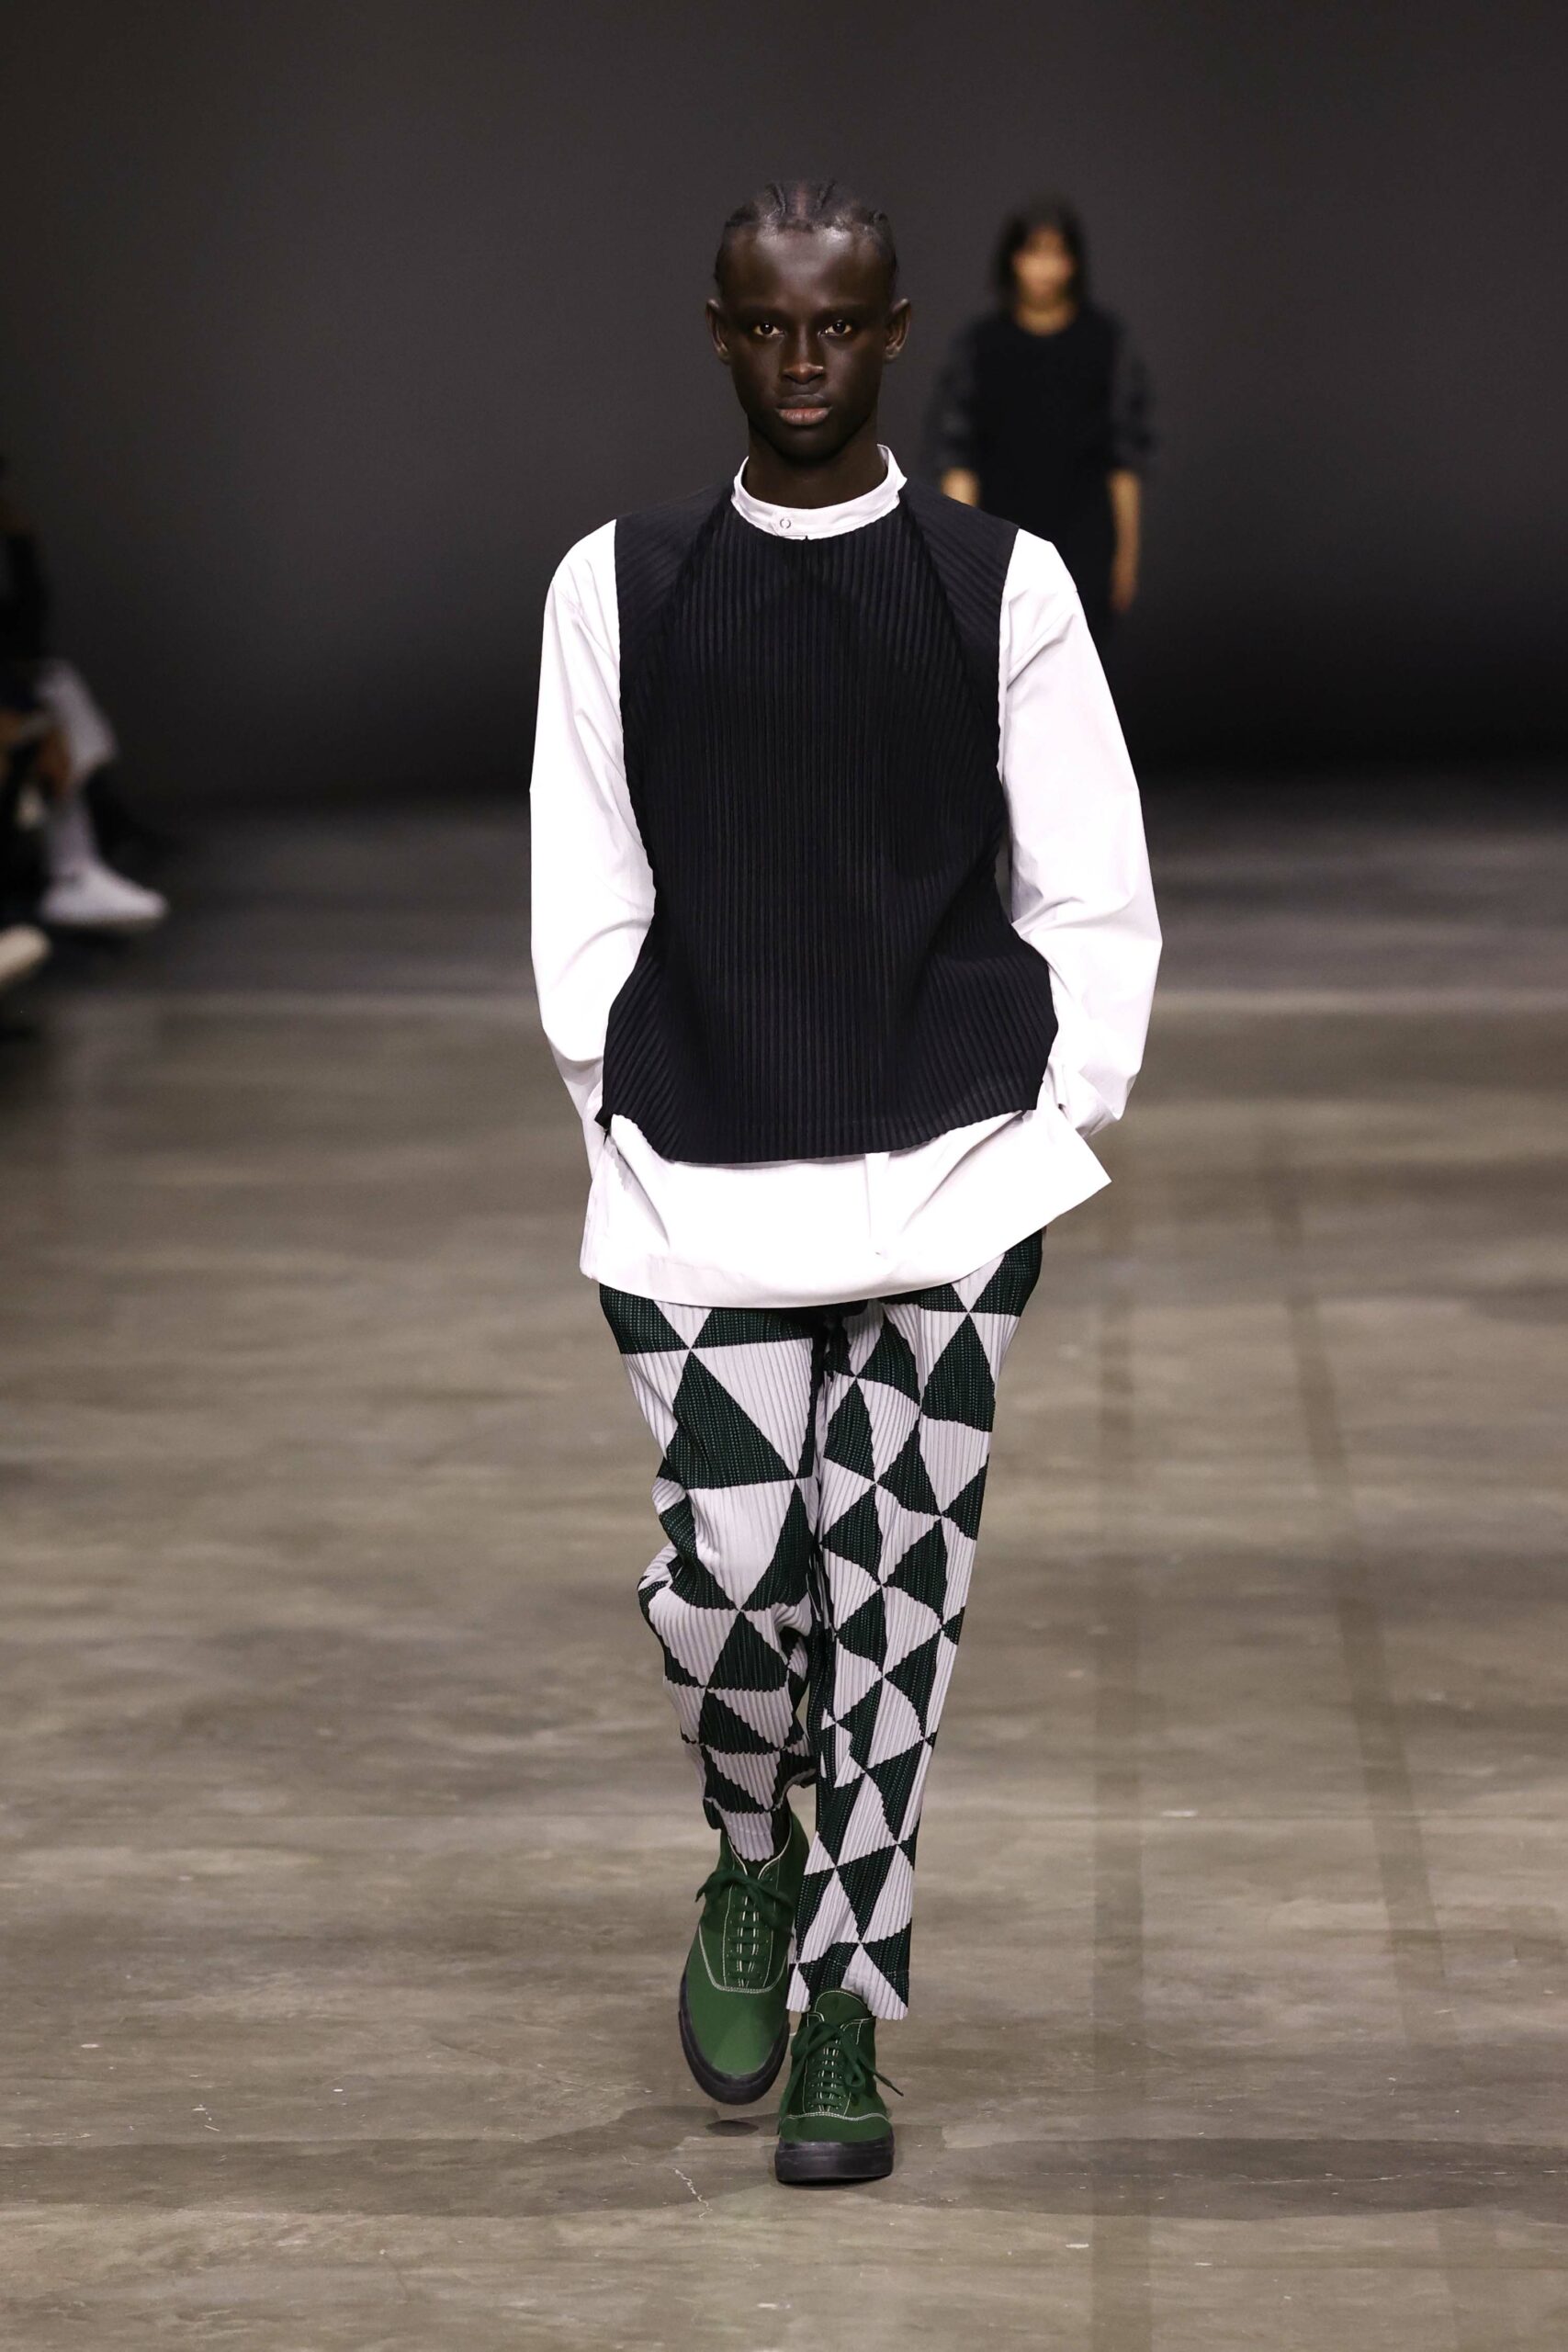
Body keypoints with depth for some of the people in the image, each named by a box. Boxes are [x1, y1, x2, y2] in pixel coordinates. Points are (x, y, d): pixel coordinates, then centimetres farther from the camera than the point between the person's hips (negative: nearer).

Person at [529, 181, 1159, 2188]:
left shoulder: (1004, 585, 3)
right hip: (700, 1190, 0)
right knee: (725, 1577, -7)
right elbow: (585, 904, 8)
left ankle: (845, 2022, 12)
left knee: (894, 1597, 0)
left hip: (953, 1186, 0)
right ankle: (751, 1860, 26)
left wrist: (1052, 1129, 1)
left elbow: (1098, 903, 6)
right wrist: (629, 1128, 3)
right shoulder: (617, 587, 6)